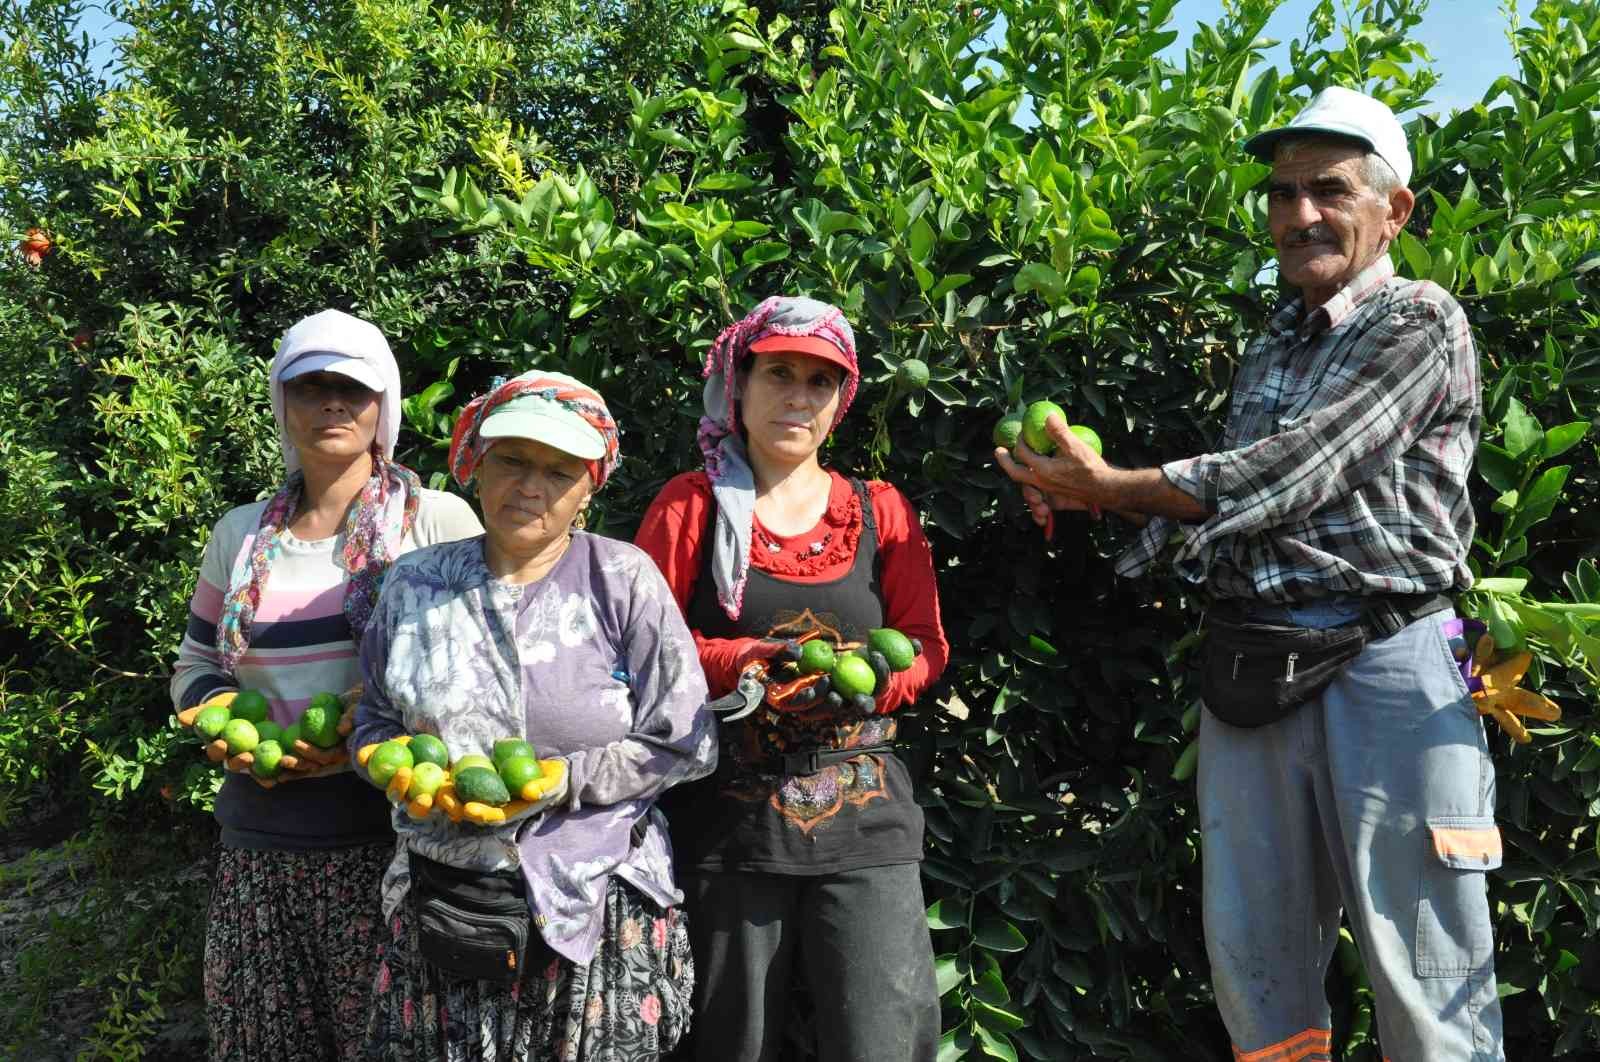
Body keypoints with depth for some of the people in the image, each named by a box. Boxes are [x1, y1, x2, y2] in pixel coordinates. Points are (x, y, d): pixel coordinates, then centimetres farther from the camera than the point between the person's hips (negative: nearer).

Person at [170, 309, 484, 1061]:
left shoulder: (438, 520, -2)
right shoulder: (240, 535, 12)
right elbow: (195, 666, 20)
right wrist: (226, 716, -2)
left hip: (398, 835, -4)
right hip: (260, 841, 4)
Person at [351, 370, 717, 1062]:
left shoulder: (623, 579, -4)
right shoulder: (415, 584, 6)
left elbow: (684, 744, -5)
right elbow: (374, 718, 16)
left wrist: (563, 782, -15)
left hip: (597, 908, -2)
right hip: (439, 897, 3)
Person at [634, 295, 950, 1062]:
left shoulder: (882, 512, 9)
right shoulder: (690, 506, 4)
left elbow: (924, 647, 5)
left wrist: (870, 680, -16)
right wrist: (744, 662, -18)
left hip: (865, 821, 1)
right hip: (727, 820, 0)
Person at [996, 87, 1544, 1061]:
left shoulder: (1421, 322, -3)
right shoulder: (1272, 349, 19)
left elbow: (1296, 471, -14)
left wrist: (1118, 487, -10)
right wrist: (1093, 491, 3)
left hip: (1386, 669, -6)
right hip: (1252, 675, 7)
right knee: (1257, 967, 11)